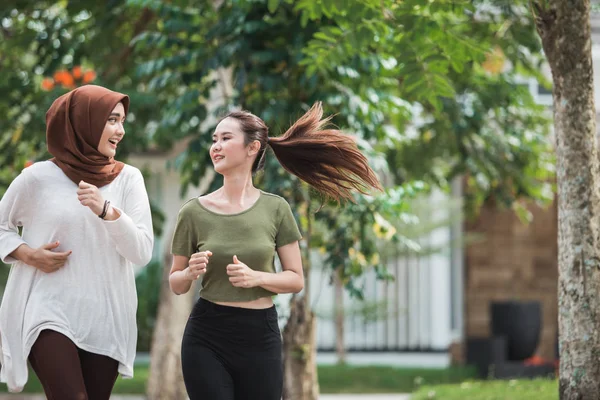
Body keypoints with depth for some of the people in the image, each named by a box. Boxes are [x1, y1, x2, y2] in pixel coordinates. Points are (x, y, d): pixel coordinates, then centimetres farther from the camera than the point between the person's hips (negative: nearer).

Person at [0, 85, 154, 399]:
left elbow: (142, 252, -4)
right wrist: (28, 254, -7)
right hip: (50, 314, -3)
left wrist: (107, 211, -20)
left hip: (105, 322, 3)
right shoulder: (39, 177, -2)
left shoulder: (128, 179, 4)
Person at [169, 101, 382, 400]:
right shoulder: (194, 212, -1)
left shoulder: (275, 209, 0)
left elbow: (296, 279, 1)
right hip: (207, 335, 0)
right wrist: (190, 272, -15)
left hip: (260, 334, 0)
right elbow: (176, 284, 6)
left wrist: (257, 277, -16)